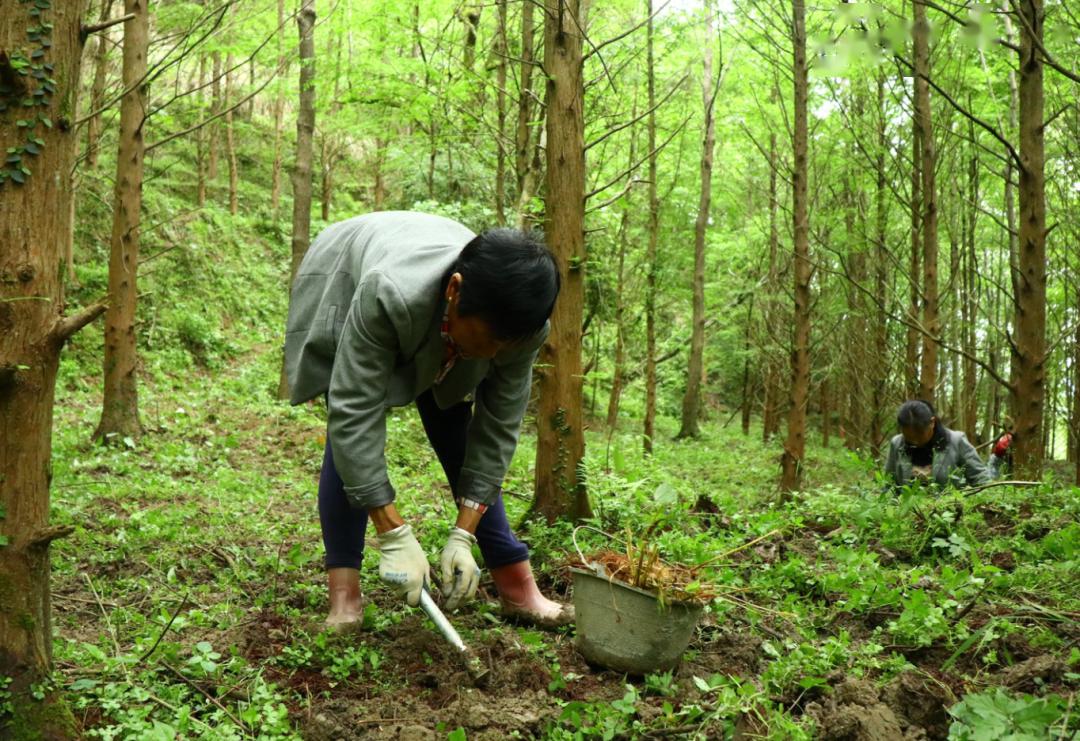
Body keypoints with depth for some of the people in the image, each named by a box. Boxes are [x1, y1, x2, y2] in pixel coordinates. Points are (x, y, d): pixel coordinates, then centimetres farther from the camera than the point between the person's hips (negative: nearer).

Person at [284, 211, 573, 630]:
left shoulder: (519, 323, -33)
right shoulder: (389, 295, -47)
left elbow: (497, 429, -24)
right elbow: (354, 414, -43)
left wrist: (463, 534, -28)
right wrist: (394, 536, -44)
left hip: (437, 336, 3)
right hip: (346, 287, -3)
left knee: (458, 439, -1)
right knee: (351, 438, -19)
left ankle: (517, 588, 6)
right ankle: (343, 596, -12)